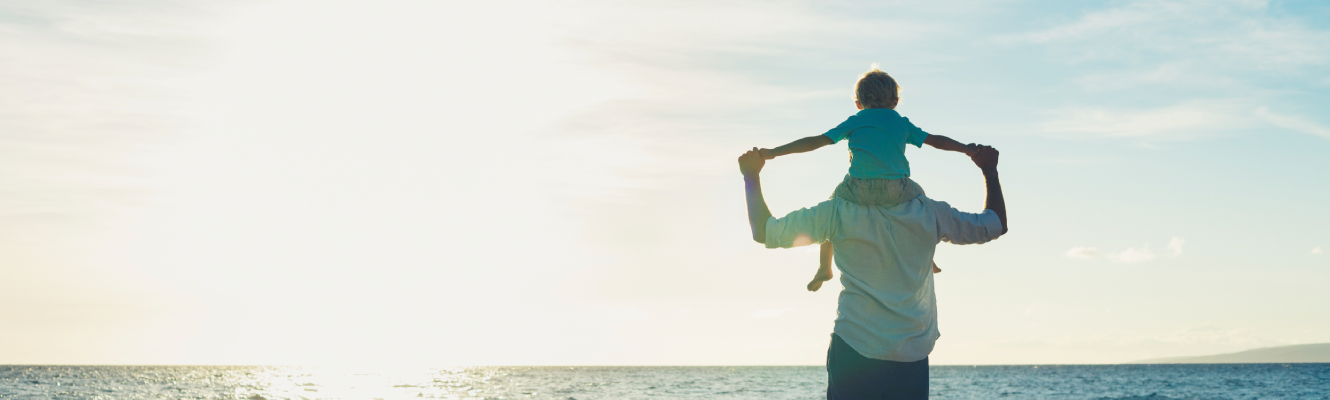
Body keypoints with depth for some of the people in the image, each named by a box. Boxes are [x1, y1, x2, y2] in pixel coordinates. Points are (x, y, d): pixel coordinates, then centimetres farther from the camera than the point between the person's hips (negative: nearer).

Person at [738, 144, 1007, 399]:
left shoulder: (839, 212, -6)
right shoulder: (929, 213, 2)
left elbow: (764, 232, -3)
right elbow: (996, 225, 16)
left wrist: (752, 177, 11)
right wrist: (989, 170, 30)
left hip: (854, 353, -2)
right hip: (913, 360, 3)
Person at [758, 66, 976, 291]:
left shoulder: (853, 123, 16)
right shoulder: (902, 123, 19)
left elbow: (816, 141, 9)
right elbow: (935, 140, 25)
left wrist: (774, 153, 11)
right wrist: (966, 149, 40)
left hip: (859, 189, -1)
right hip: (896, 192, 1)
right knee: (919, 195, 34)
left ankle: (824, 267, 25)